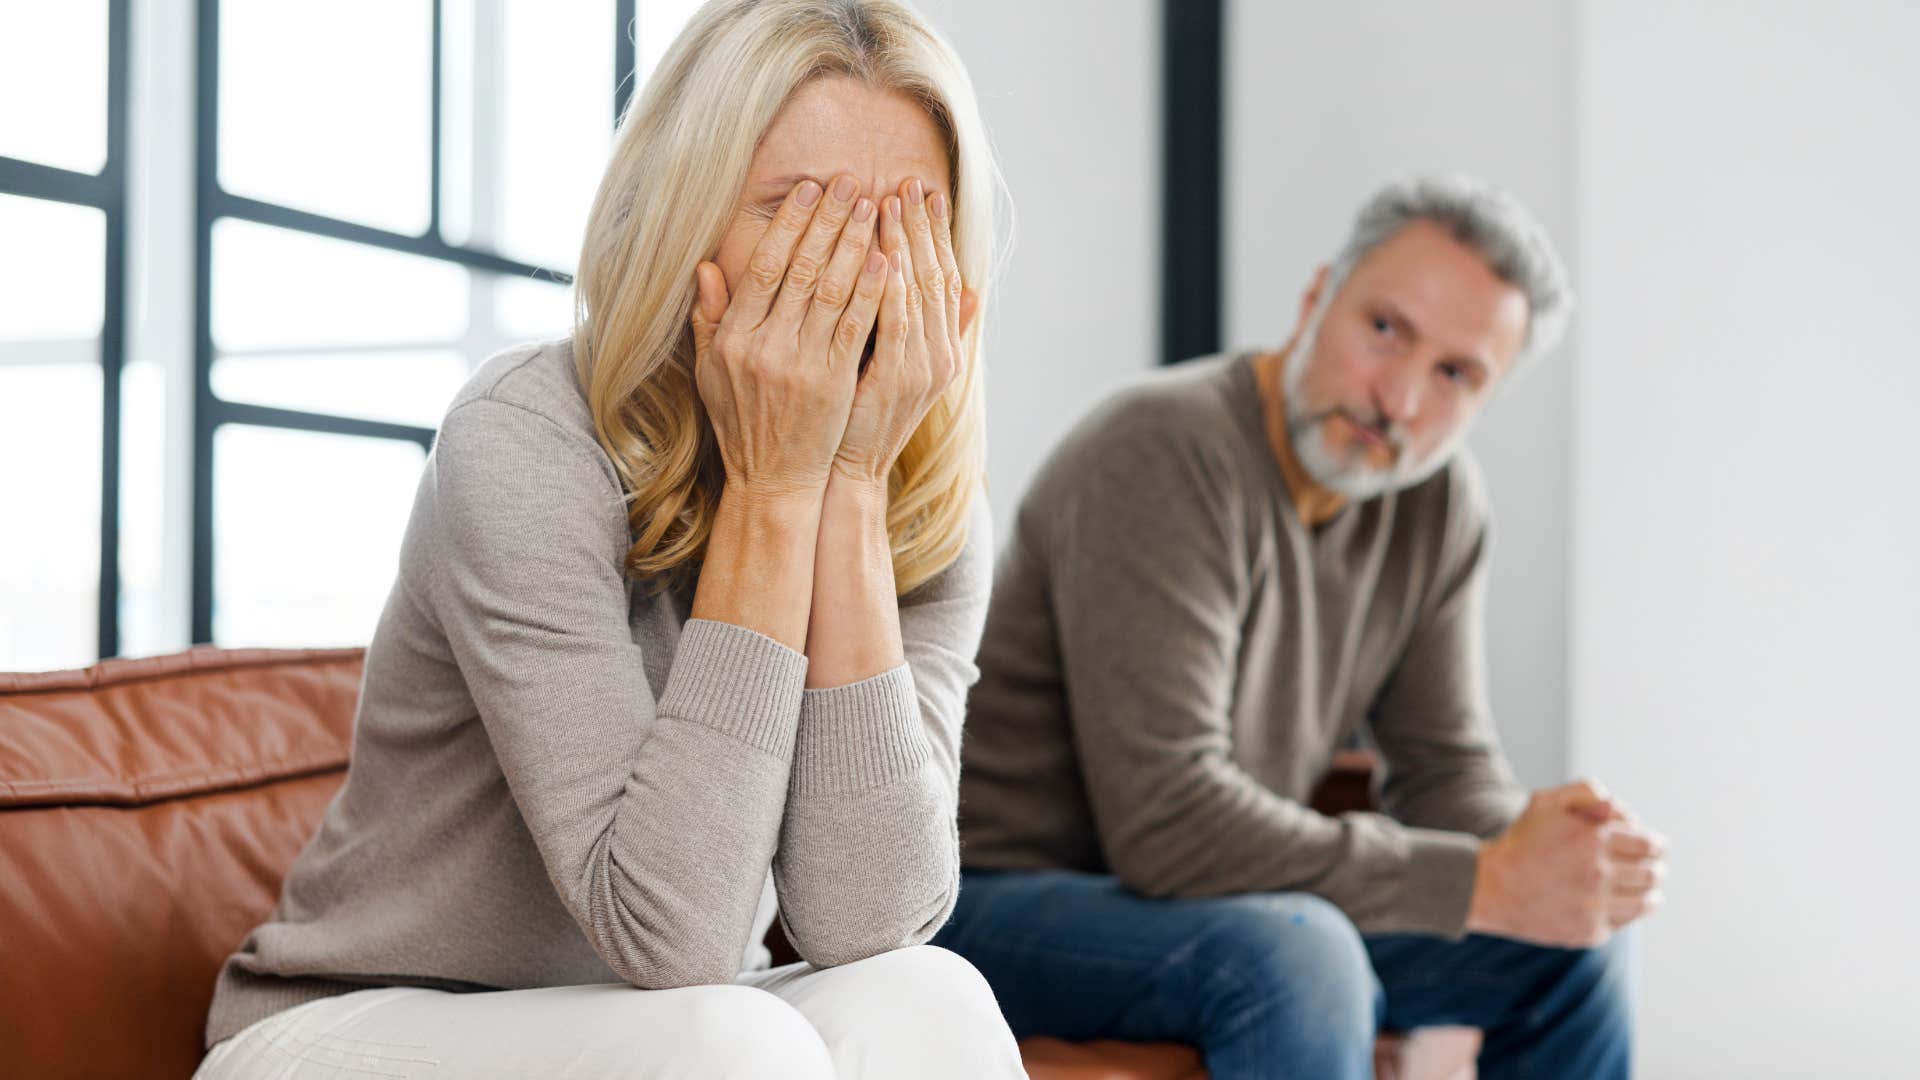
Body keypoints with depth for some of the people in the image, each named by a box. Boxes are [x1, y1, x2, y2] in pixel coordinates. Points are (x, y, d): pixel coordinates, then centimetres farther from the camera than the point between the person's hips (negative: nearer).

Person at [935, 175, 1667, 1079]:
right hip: (992, 901, -7)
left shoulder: (1438, 498, -2)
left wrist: (1530, 844, -20)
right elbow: (1164, 819, -32)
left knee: (1572, 949, 3)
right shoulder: (1165, 451, -26)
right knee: (1292, 954, -35)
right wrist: (1486, 884, -28)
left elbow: (1447, 766, 4)